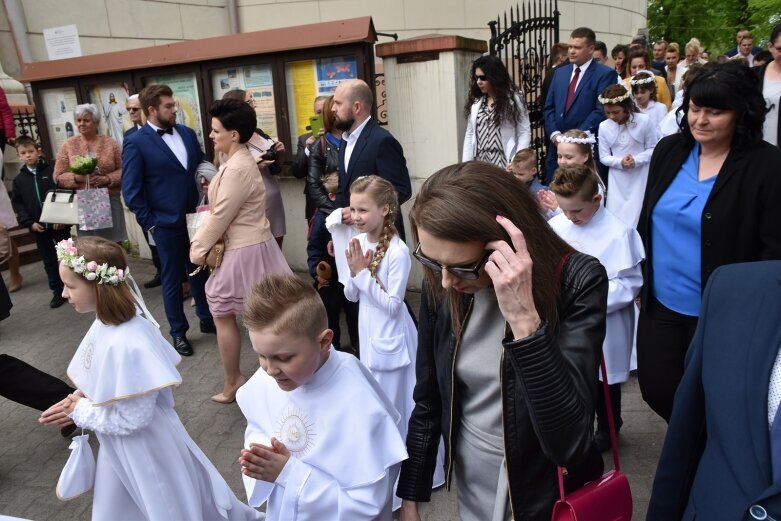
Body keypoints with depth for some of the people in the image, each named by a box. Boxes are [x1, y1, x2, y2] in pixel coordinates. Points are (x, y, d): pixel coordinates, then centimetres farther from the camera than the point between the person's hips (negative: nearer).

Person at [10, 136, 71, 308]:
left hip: (59, 223, -3)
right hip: (38, 226, 3)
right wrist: (29, 222, -6)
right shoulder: (19, 179, 5)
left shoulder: (52, 171, -5)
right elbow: (17, 203, 6)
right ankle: (58, 291, 18)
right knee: (48, 259, 9)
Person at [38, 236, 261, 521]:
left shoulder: (124, 345, -34)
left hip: (143, 447, -9)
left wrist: (80, 412, -16)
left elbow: (132, 419, -28)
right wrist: (81, 399, -4)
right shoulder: (110, 321, -7)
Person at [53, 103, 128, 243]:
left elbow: (122, 170, 3)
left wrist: (107, 179, -14)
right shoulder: (68, 145, 4)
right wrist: (77, 177, -13)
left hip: (110, 201, 0)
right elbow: (58, 176, 5)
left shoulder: (110, 142, 4)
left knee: (115, 243, 3)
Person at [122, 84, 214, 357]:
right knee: (172, 279, 10)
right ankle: (178, 332, 26)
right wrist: (149, 224, -9)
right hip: (167, 223, -4)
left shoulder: (187, 133, 5)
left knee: (200, 271, 17)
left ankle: (207, 319, 35)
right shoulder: (136, 142, -9)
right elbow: (131, 191, -9)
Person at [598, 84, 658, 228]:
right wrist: (620, 162, -18)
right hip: (617, 180, 2)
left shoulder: (644, 121, -11)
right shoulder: (604, 126, -6)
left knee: (636, 218, 2)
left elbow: (653, 149, -3)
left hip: (640, 178, -2)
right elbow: (604, 157, 0)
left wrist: (636, 160, -19)